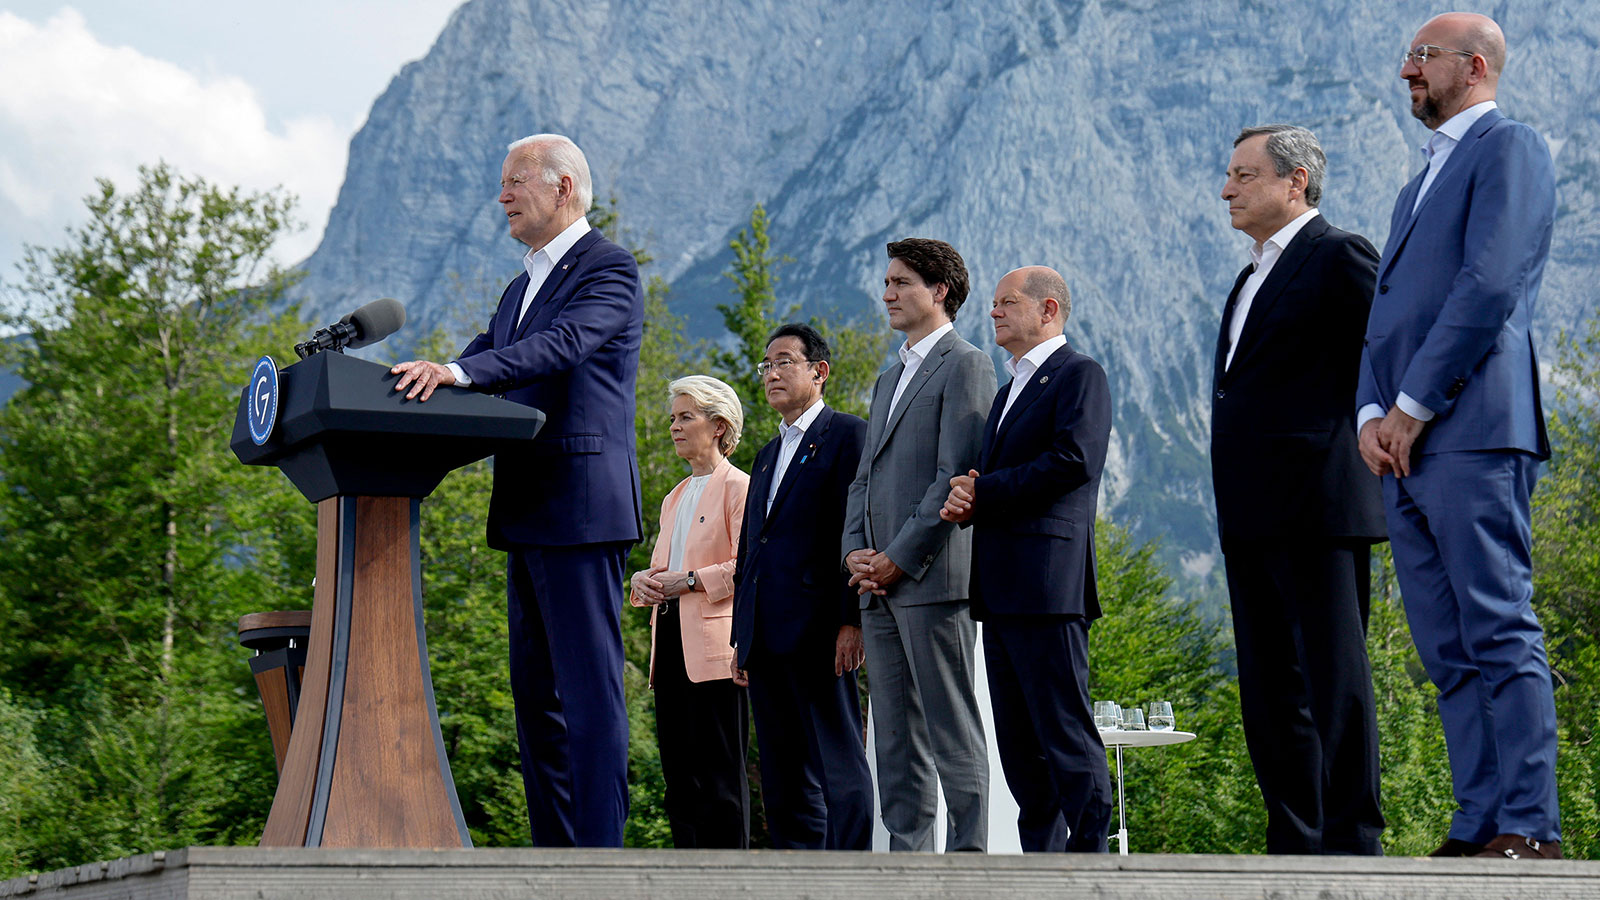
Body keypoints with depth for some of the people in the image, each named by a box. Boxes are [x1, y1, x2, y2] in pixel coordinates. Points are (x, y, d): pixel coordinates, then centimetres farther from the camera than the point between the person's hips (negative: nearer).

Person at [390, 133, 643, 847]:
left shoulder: (609, 269, -6)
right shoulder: (523, 287, 24)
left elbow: (564, 345, -23)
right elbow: (479, 367, 18)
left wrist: (459, 372, -35)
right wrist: (418, 387, -1)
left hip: (581, 511, -10)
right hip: (526, 519, 10)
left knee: (589, 688, -10)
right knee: (536, 694, 10)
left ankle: (600, 852, -10)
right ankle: (553, 853, 14)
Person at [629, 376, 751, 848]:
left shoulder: (737, 487, -2)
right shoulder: (674, 498, 23)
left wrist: (691, 580, -15)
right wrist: (644, 581, 7)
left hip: (714, 642, -8)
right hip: (671, 641, 8)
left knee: (719, 773, -9)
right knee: (678, 772, 6)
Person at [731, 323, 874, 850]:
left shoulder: (847, 435, -1)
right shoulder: (767, 456, 24)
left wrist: (851, 620, -17)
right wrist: (742, 638, 18)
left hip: (818, 632, -8)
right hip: (767, 639, 8)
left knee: (838, 767, -8)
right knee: (782, 773, 8)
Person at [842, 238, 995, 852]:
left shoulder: (965, 366, -3)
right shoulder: (888, 381, 25)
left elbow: (955, 475, -12)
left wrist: (899, 558, -14)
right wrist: (855, 552, 5)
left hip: (933, 578, -9)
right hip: (879, 589, 9)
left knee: (953, 735, -9)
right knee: (896, 742, 7)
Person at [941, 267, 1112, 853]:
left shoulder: (1079, 375, -1)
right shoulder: (1008, 392, 27)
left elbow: (1074, 460, -16)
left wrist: (983, 492, -11)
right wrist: (963, 502, 0)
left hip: (1048, 584, -9)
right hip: (1000, 591, 9)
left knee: (1067, 736, -12)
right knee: (1019, 745, 7)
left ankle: (1090, 855, -12)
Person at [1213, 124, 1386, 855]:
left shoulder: (1339, 257, -4)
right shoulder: (1254, 278, 23)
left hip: (1319, 508, -9)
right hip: (1253, 518, 9)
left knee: (1335, 681, -8)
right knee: (1269, 691, 8)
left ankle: (1351, 842, -7)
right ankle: (1295, 844, 12)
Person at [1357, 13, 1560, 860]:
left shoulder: (1508, 147, 0)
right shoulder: (1420, 184, 28)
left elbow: (1490, 286, -12)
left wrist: (1414, 407, -12)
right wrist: (1371, 414, 4)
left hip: (1471, 435, -9)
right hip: (1406, 447, 9)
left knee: (1500, 636, -11)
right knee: (1449, 653, 5)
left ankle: (1527, 829, -12)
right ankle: (1479, 826, 5)